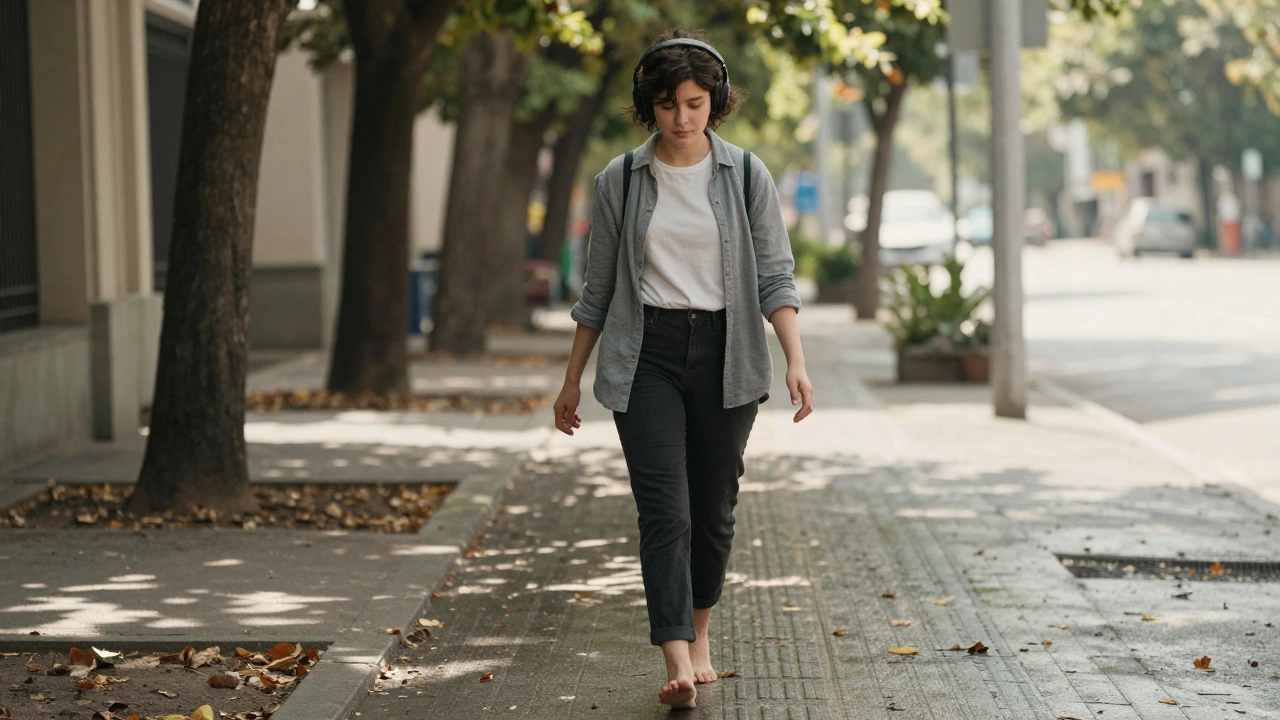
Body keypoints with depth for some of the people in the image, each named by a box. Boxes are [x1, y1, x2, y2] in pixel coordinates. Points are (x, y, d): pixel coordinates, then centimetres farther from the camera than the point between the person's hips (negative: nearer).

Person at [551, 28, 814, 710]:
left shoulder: (747, 176, 2)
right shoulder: (619, 182, 3)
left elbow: (776, 276, 0)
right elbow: (598, 289, 9)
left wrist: (796, 359, -14)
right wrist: (572, 378, 11)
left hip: (725, 357, 1)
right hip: (646, 356, -1)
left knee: (713, 509, 8)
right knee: (664, 510, -12)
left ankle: (700, 633, 31)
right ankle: (678, 662, -19)